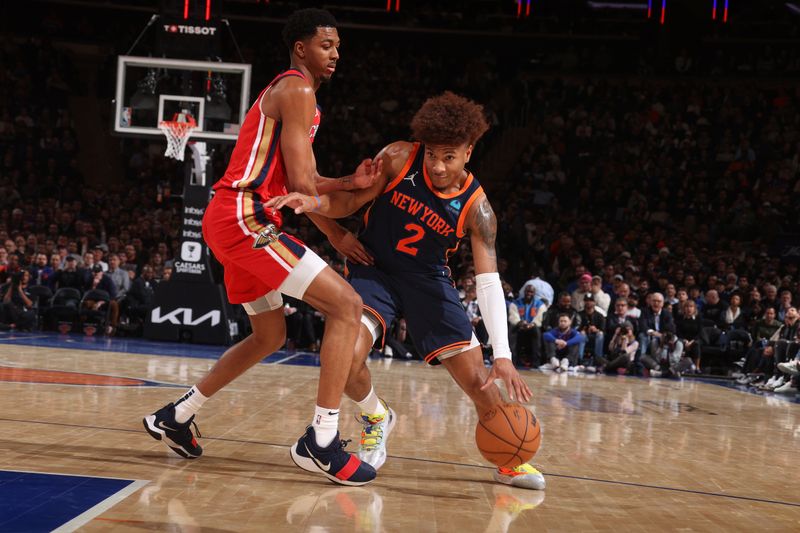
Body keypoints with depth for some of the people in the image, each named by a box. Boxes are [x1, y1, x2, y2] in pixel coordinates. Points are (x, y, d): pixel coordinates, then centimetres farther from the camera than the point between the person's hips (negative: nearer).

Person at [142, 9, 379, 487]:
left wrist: (349, 182, 6)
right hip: (245, 218, -11)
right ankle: (322, 440, -17)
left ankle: (175, 417, 31)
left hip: (236, 222, 11)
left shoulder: (286, 92, 24)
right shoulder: (298, 91, -8)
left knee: (270, 337, 23)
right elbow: (302, 185, -15)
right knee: (346, 304, -14)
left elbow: (301, 180, 24)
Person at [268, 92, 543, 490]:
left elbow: (488, 282, -21)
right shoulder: (399, 158, -18)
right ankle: (376, 418, 8)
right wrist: (315, 203, -32)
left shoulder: (476, 207, -18)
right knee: (348, 356, -25)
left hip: (428, 280, 1)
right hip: (374, 268, 0)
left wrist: (502, 355, -30)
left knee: (476, 378, -5)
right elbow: (350, 201, -7)